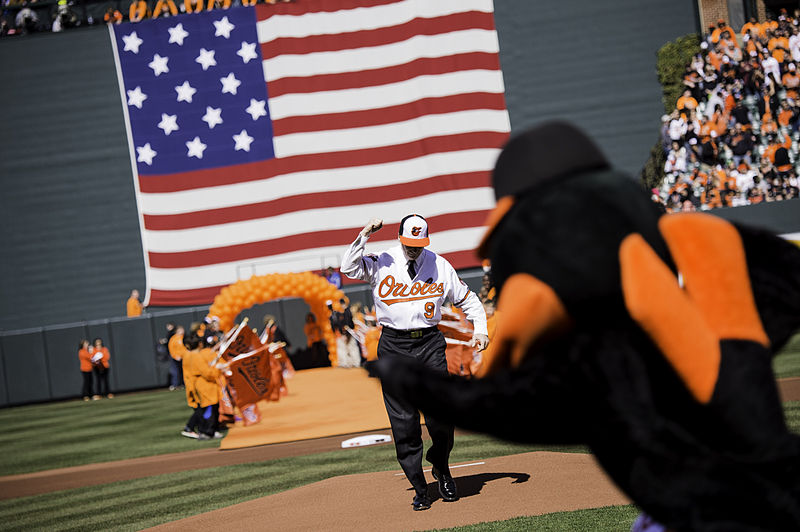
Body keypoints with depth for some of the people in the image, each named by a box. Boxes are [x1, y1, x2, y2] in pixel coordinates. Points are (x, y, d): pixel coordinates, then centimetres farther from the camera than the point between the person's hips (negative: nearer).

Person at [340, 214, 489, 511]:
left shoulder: (440, 266, 6)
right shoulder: (381, 264, 1)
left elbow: (467, 299, 14)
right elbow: (349, 268, -15)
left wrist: (480, 329, 2)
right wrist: (363, 236, -21)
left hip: (430, 343, 1)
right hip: (393, 346, -1)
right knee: (403, 421, -2)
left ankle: (441, 468, 21)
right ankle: (419, 489, 7)